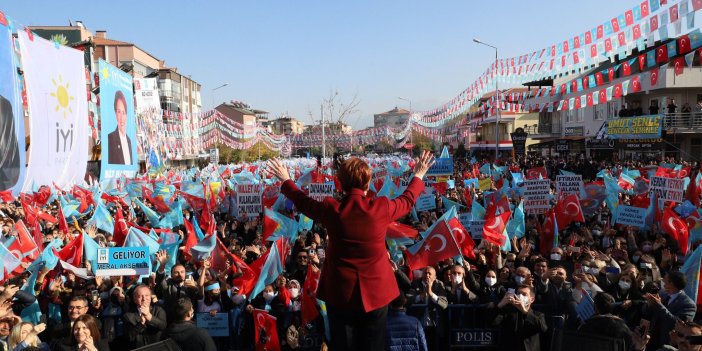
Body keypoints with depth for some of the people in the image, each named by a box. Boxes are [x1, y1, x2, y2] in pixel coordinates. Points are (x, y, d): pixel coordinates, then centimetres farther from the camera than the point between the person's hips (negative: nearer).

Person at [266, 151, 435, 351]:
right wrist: (418, 176, 27)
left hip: (340, 293, 1)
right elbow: (407, 201, 9)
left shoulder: (331, 209, -9)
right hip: (375, 292, 0)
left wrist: (286, 181, 28)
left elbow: (302, 202, 10)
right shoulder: (381, 207, -11)